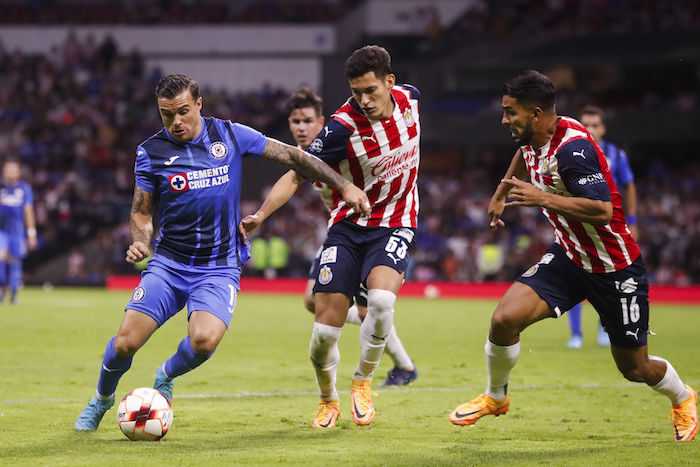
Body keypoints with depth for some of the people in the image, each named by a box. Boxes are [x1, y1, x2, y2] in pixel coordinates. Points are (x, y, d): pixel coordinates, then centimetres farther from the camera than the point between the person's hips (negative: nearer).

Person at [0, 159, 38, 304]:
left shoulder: (25, 189, 3)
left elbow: (29, 212, 7)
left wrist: (31, 234, 5)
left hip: (18, 231, 0)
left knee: (15, 261, 1)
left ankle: (14, 293, 15)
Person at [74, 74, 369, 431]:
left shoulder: (230, 135, -2)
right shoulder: (151, 152, -2)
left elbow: (292, 157, 4)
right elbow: (142, 213, 7)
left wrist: (344, 186, 1)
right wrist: (140, 242, -15)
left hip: (220, 268, -1)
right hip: (168, 264, 1)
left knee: (205, 340, -27)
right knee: (126, 343, -12)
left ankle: (166, 376, 8)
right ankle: (102, 398, 22)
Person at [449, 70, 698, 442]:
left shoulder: (572, 147, -28)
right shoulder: (533, 137, -2)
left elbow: (602, 210, -36)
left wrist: (542, 198, -33)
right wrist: (500, 194, 31)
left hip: (614, 268, -6)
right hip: (568, 256, 7)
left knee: (635, 368, 7)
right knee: (505, 319, -15)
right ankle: (495, 397, 11)